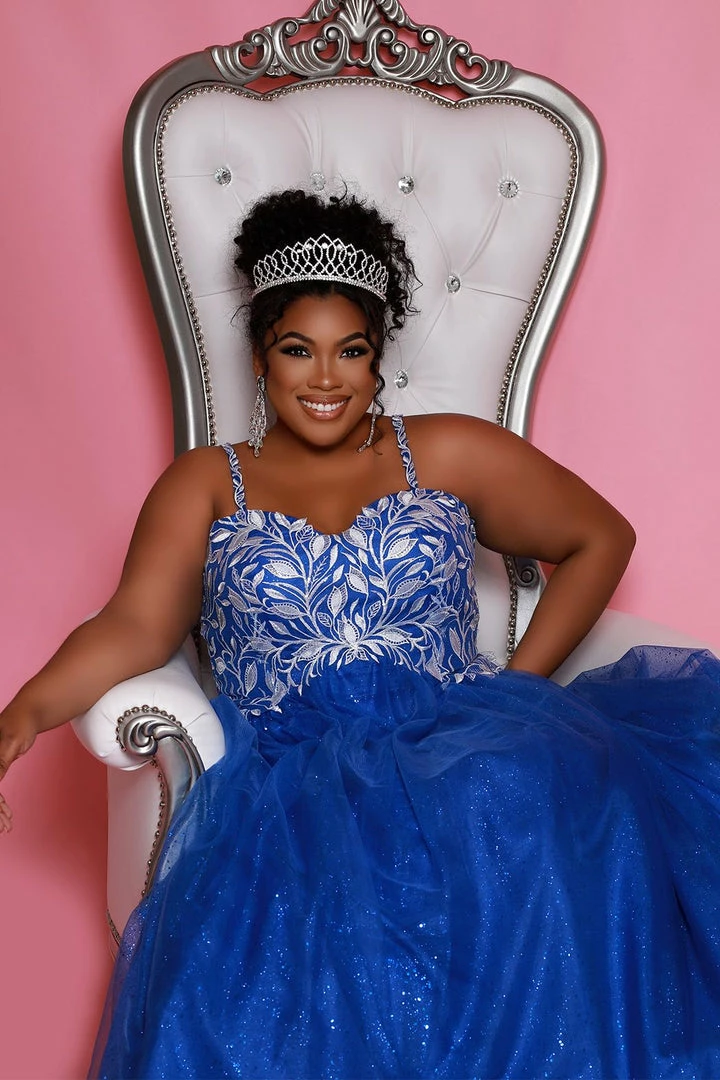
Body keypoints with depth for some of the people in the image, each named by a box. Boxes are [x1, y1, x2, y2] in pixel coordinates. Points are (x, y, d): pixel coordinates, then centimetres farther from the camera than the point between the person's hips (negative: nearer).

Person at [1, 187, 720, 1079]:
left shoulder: (446, 455, 16)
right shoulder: (206, 484, 17)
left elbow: (601, 538, 20)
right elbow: (137, 626, 2)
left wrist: (520, 683, 7)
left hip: (462, 744, 1)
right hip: (293, 783, -1)